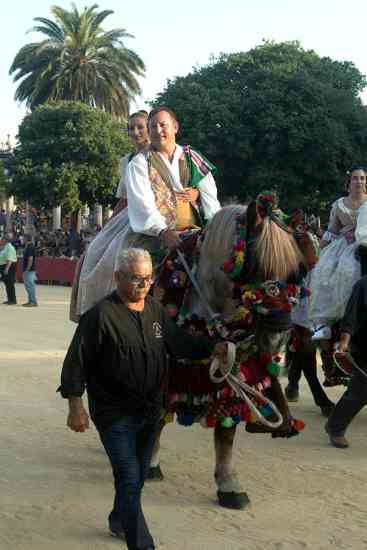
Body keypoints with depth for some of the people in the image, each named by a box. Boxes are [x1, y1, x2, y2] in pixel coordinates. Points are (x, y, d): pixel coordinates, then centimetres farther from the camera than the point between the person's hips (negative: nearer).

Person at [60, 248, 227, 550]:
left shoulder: (155, 309, 5)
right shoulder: (102, 315, -16)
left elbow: (179, 341, 12)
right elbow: (76, 363, -14)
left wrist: (213, 347, -1)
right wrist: (76, 406, -16)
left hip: (150, 410, 7)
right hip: (115, 413, -7)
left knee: (138, 474, 21)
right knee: (130, 479, -10)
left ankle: (120, 520, 44)